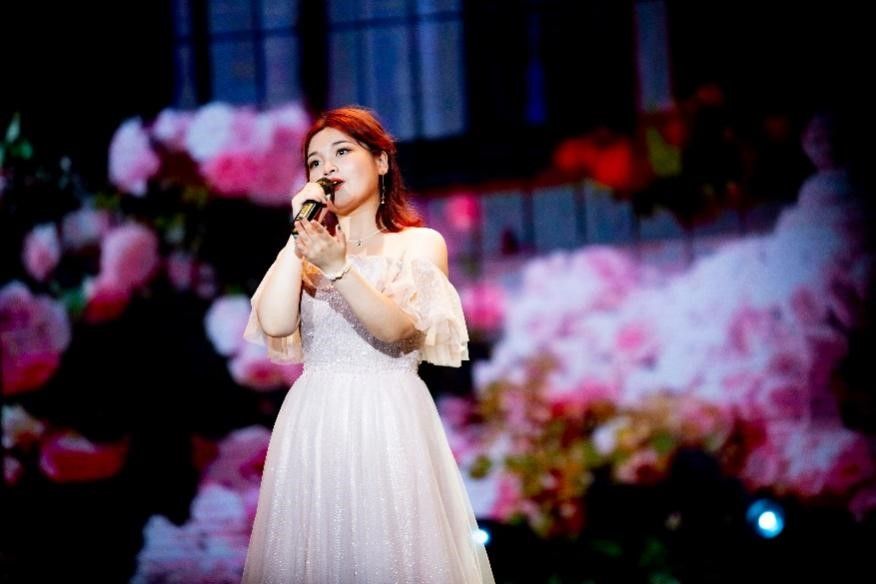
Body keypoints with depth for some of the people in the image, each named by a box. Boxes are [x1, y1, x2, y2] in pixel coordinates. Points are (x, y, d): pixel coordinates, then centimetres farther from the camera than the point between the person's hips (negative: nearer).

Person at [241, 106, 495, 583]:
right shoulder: (303, 248, 10)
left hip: (390, 423, -2)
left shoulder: (421, 243, 2)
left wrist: (338, 267, -27)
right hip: (314, 425, 2)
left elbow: (397, 329, -14)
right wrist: (300, 233, -6)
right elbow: (274, 323, -7)